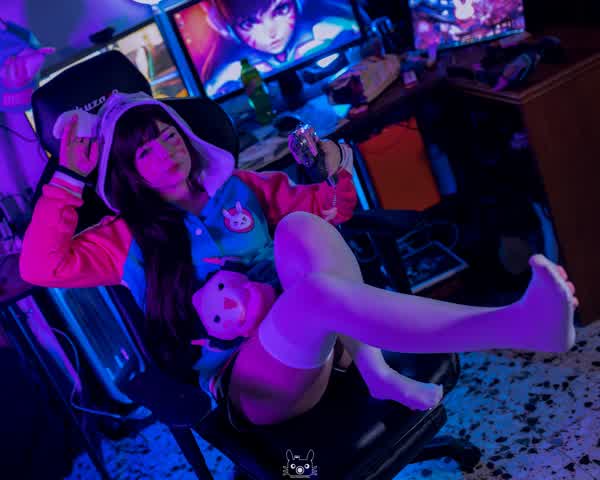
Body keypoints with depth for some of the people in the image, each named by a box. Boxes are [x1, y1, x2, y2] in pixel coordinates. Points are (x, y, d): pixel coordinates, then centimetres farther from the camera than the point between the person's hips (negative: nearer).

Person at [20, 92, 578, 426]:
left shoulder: (241, 190, 17)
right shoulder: (128, 238, 7)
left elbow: (331, 209, 20)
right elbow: (41, 266, -5)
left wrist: (336, 172, -2)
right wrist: (68, 177, -8)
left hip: (318, 343, 4)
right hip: (248, 386, -4)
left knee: (300, 226, -25)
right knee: (320, 286, -38)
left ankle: (377, 374, -28)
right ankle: (516, 326, -49)